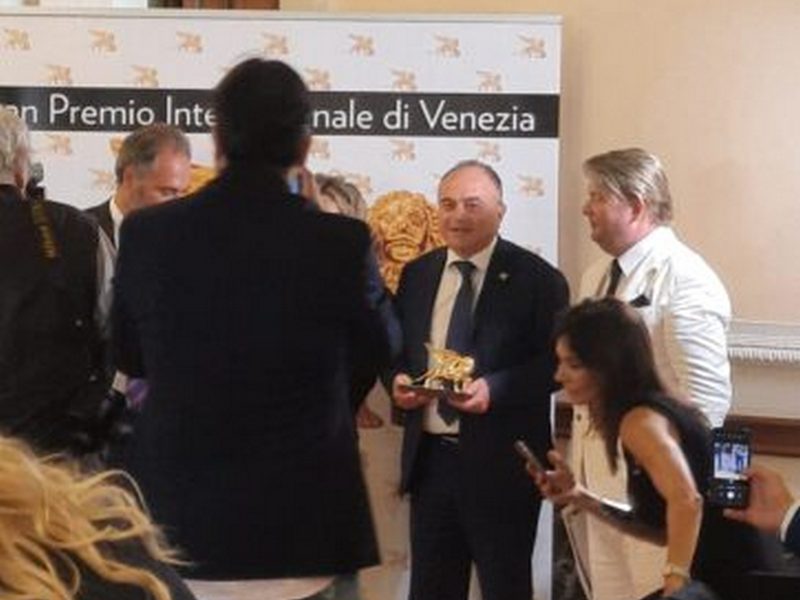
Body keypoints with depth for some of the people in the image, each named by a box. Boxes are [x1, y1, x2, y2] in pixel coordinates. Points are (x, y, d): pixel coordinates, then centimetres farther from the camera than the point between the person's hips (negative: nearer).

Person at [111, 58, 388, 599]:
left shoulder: (145, 233, -7)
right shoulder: (341, 242, -13)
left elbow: (129, 358, 8)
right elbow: (378, 346, 6)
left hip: (176, 519, 2)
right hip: (303, 522, -2)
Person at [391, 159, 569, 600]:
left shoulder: (536, 279, -6)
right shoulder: (416, 274, 11)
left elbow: (555, 362, -9)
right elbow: (395, 349, 18)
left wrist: (494, 389, -23)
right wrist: (398, 380, -4)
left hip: (500, 463, -5)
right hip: (430, 459, 5)